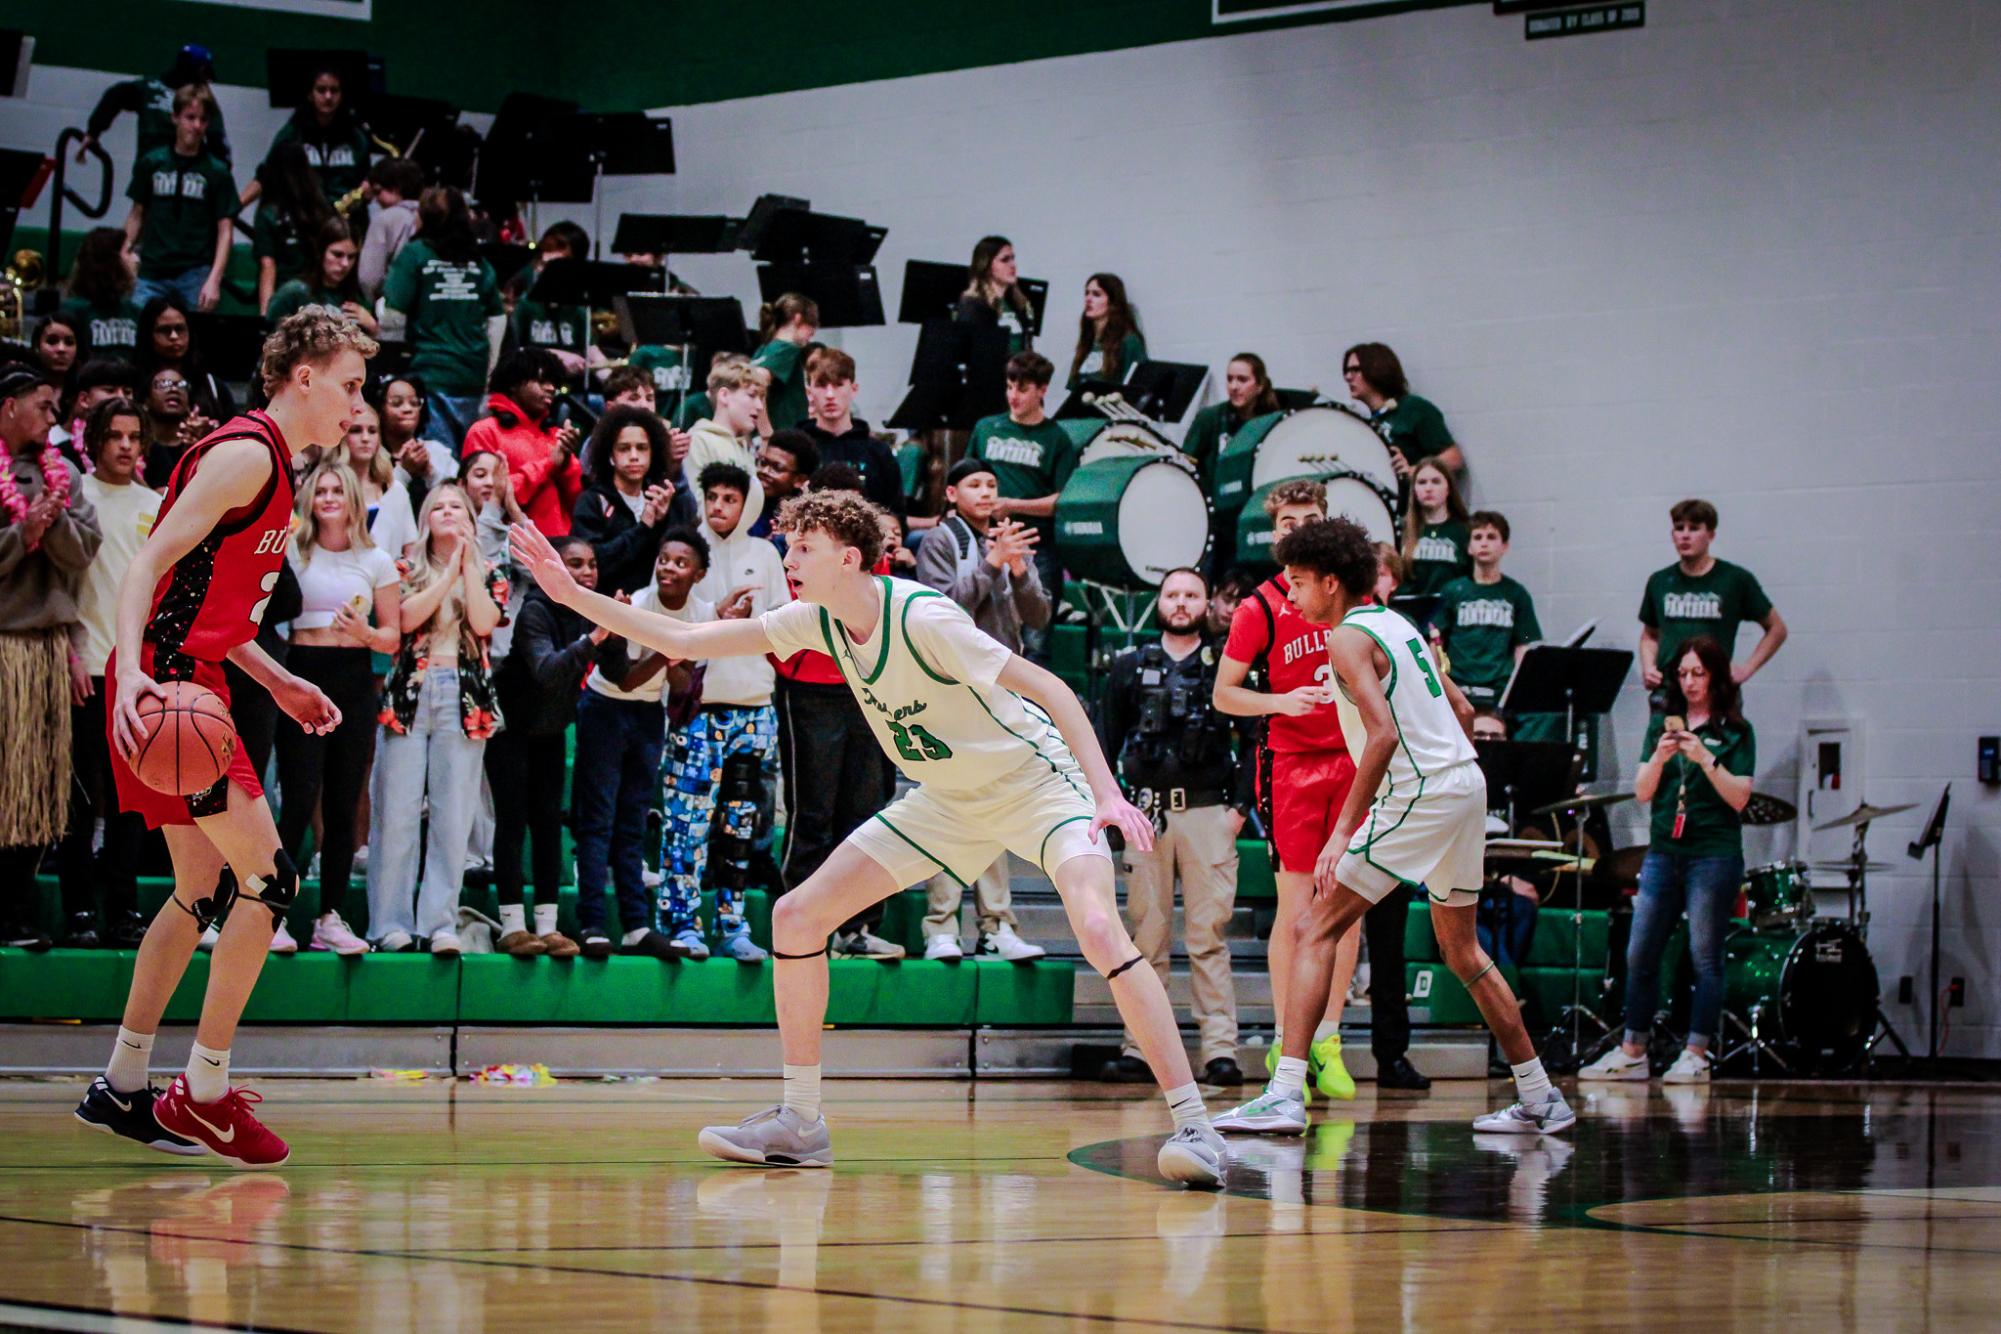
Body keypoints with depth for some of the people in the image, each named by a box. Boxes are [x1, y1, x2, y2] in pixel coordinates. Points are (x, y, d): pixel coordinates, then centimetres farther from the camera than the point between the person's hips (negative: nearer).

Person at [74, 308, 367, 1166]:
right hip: (165, 684, -11)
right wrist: (131, 670, -34)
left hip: (192, 683, 11)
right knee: (268, 879, -10)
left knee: (204, 892, 16)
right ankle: (203, 1095, -4)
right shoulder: (247, 454, -12)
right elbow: (152, 561, -21)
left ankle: (121, 1088, 23)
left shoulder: (271, 465, 18)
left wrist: (276, 681, 23)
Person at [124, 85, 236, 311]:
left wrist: (214, 280, -10)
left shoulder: (217, 172, 3)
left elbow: (224, 230, 0)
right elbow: (137, 214, 14)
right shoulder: (151, 163, 8)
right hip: (152, 273, 1)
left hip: (196, 274, -1)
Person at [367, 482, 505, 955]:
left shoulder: (487, 573, 13)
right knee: (398, 811, -6)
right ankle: (391, 921, -3)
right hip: (410, 693, -1)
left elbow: (484, 622, -5)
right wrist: (451, 571, -6)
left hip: (463, 699, 1)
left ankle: (440, 922, -2)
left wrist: (469, 562, -4)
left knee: (453, 815, -3)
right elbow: (406, 617, -7)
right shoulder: (407, 569, 11)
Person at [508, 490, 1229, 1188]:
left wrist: (1107, 792, -35)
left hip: (1034, 781, -8)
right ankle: (800, 1123, 10)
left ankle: (1193, 1126, -25)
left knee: (1099, 931, -30)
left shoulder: (922, 617, -27)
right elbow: (684, 641, -1)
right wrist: (572, 593, -8)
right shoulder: (816, 621, -6)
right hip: (946, 799, 8)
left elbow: (1048, 688, -26)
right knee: (797, 916, 0)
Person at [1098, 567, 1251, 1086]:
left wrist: (1241, 806, -2)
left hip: (1207, 811, -2)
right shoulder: (1130, 667, 12)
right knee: (1146, 936, 2)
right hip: (1146, 812, 2)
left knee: (1209, 936, -5)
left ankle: (1220, 1050, -6)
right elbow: (1106, 740, 14)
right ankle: (1138, 1048, 4)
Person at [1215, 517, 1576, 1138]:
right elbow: (1462, 711, 21)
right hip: (1465, 784, 9)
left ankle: (1286, 1094, -17)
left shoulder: (1349, 638, -10)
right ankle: (1541, 1100, 24)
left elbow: (1384, 733, -22)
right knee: (1461, 949, 21)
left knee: (1316, 928, -7)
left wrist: (1344, 831, -23)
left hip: (1416, 795, -9)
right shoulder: (1397, 625, 17)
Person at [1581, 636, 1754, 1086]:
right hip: (1662, 851, 4)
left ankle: (1696, 1055, 0)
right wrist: (1660, 757, -12)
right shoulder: (1663, 724, 12)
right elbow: (1642, 791, 6)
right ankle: (1632, 1053, 11)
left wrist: (1704, 759, -18)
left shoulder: (1735, 731, 2)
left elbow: (1740, 797, -7)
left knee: (1705, 956, -3)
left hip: (1713, 854, -4)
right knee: (1640, 954, 3)